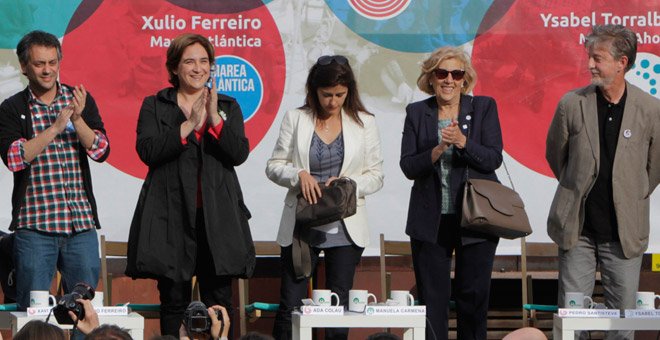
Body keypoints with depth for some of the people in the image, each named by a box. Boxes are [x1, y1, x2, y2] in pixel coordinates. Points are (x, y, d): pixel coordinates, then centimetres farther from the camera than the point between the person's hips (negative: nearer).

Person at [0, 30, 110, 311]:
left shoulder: (80, 100, 9)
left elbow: (101, 151, 0)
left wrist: (77, 119, -15)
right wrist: (56, 127, -17)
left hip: (82, 224, 2)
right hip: (34, 225, -2)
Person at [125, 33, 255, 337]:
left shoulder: (227, 107, 13)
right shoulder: (155, 106, 8)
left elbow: (239, 153, -2)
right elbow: (147, 150, -9)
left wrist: (215, 119, -14)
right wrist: (189, 125, -15)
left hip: (217, 217, 1)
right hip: (172, 215, -1)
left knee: (219, 300, 1)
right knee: (173, 300, 1)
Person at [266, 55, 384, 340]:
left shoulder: (364, 123, 4)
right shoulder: (295, 119, 2)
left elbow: (375, 176, 4)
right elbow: (274, 166, 3)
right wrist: (299, 175, -17)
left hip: (345, 228, 1)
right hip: (301, 227, -1)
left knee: (339, 306, 6)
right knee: (291, 305, -2)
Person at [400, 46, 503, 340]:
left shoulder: (484, 107, 4)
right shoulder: (417, 113, 6)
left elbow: (493, 159, -6)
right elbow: (408, 167, -1)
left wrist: (462, 142, -21)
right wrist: (438, 149, -17)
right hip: (430, 222, 1)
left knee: (474, 295, 2)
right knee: (432, 299, 1)